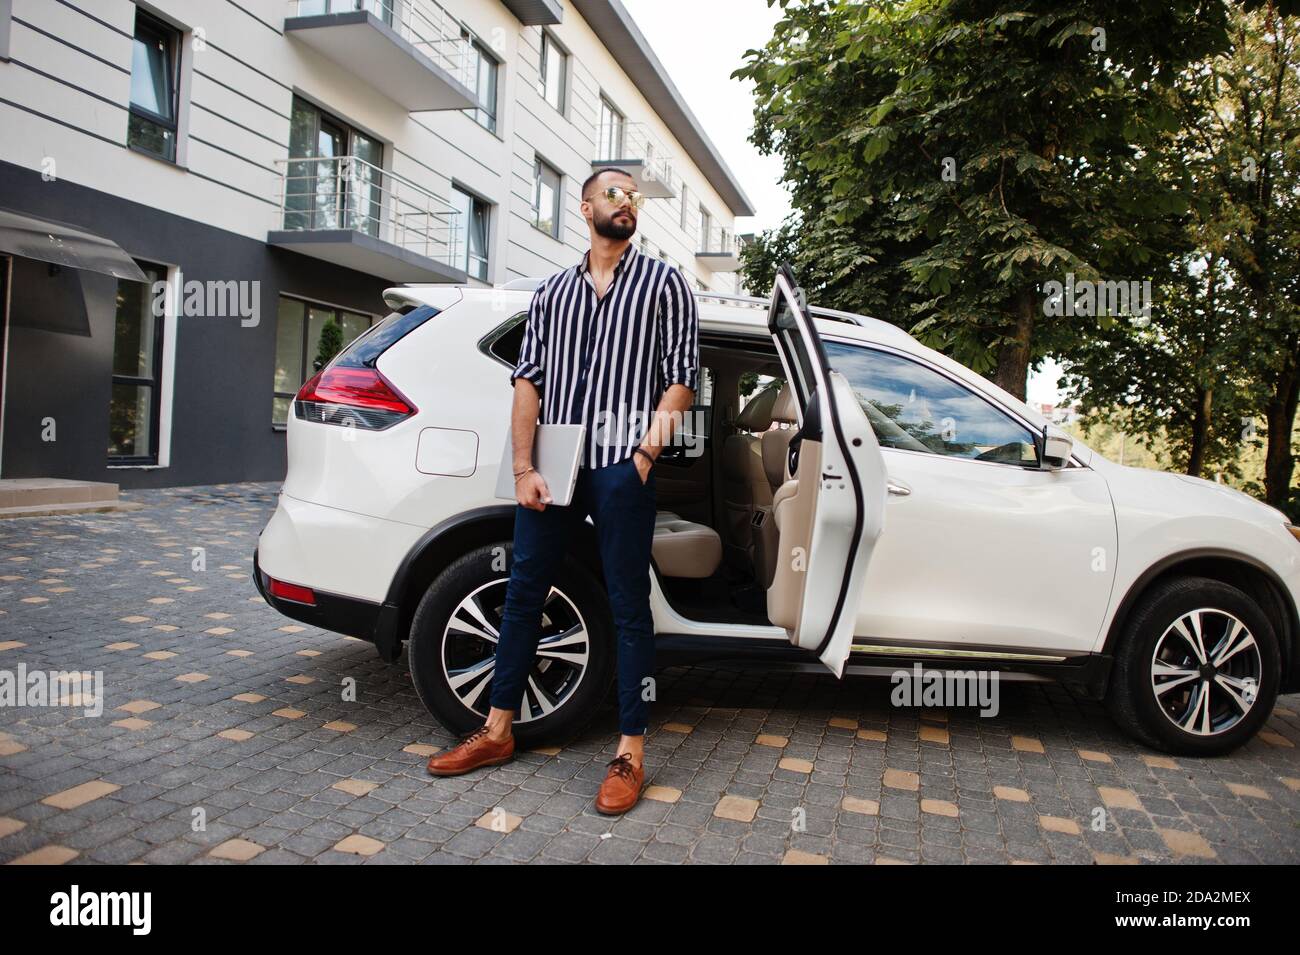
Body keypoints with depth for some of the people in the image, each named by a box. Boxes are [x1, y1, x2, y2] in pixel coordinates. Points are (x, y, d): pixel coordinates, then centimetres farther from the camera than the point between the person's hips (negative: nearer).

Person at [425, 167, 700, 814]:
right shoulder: (551, 292, 17)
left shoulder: (663, 283, 9)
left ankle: (630, 753, 6)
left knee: (628, 606, -1)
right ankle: (497, 730, 21)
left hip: (620, 466, -3)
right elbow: (528, 378, 9)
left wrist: (645, 453, -10)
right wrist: (524, 468, -2)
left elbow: (681, 376, 2)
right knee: (523, 592, 8)